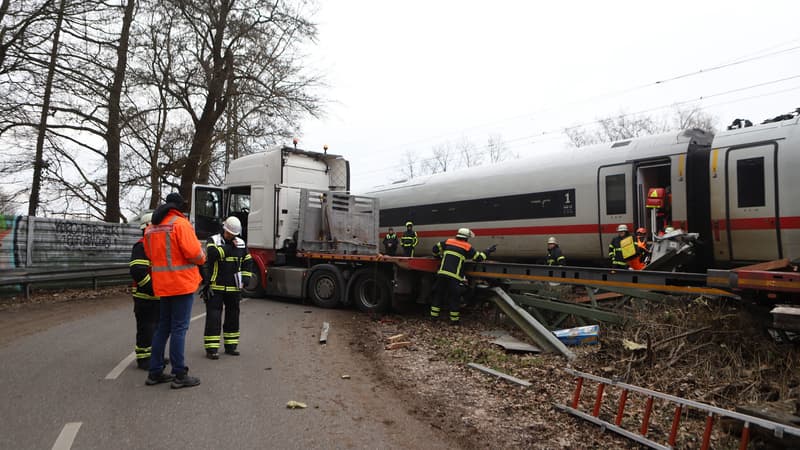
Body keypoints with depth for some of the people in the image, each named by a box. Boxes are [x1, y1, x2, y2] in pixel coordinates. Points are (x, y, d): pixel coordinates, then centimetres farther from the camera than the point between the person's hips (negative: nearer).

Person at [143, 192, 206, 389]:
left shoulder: (151, 228, 12)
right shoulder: (180, 223, -13)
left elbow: (150, 255, 15)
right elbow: (193, 251, -19)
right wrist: (202, 257, 0)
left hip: (162, 284, 8)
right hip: (182, 283, -8)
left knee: (163, 327, 17)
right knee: (179, 328, -3)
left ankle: (155, 372, 23)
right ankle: (179, 375, 3)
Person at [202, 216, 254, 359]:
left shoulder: (241, 244, 8)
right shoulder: (213, 240, -4)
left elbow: (248, 263, 16)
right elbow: (212, 253, -26)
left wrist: (245, 280, 6)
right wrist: (230, 248, -21)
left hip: (234, 288, 5)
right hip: (215, 287, -4)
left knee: (233, 317, 12)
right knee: (213, 317, -4)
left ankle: (231, 345, 23)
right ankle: (211, 348, 2)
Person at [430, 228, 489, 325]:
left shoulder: (448, 242, 12)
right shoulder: (468, 247, 4)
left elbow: (436, 248, 18)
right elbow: (478, 257, 12)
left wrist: (438, 255, 38)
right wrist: (488, 252, 28)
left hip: (442, 273, 3)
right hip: (454, 276, -3)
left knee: (439, 294, 13)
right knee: (453, 297, 6)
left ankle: (434, 315, 19)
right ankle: (454, 319, 11)